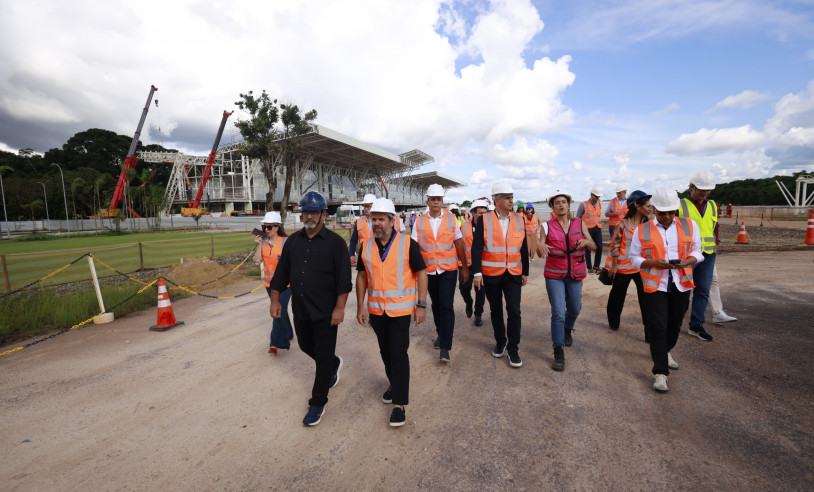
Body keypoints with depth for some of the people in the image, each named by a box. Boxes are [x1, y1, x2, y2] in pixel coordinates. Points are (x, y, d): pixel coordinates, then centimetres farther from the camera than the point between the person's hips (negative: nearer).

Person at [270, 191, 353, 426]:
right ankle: (334, 364, 51)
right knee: (306, 346, 23)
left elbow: (343, 279, -14)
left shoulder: (335, 242, -11)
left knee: (323, 357, 3)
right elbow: (281, 272, 11)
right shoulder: (293, 241, 6)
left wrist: (339, 308, -18)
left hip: (325, 312, -6)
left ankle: (317, 404, 20)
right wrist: (275, 300, 7)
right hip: (300, 309, 6)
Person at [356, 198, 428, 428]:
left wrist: (421, 304, -11)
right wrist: (360, 306, 5)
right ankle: (394, 383, 42)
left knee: (398, 353, -3)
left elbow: (421, 273, -7)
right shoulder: (366, 246, 2)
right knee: (385, 351, 18)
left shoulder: (408, 244, -10)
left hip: (401, 308, -4)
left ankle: (399, 404, 8)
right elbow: (362, 276, 8)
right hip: (376, 309, 5)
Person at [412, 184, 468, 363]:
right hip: (429, 270, 2)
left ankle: (444, 347, -2)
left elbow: (459, 245, 3)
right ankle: (440, 333, 38)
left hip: (448, 269, -2)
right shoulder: (419, 222, 1)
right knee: (436, 304, 15)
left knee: (446, 306, -8)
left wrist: (465, 268, 5)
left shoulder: (451, 219, -1)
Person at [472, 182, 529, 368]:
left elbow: (524, 248, 9)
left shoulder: (519, 219, 4)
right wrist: (477, 272, -14)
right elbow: (476, 247, -8)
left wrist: (525, 272, 9)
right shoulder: (484, 220, -6)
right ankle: (500, 342, 33)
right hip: (491, 274, -1)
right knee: (495, 310, 13)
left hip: (513, 274, 2)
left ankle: (513, 349, 12)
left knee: (514, 311, -3)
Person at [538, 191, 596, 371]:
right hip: (554, 275, -3)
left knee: (574, 309, 18)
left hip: (575, 274, 3)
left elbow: (593, 247, 2)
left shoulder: (580, 224, 2)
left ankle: (567, 330, 51)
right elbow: (540, 252, -6)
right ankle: (559, 353, 0)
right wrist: (540, 247, -30)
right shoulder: (547, 226, -3)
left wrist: (586, 242, -20)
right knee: (558, 313, -8)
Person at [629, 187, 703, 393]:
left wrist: (687, 261, -13)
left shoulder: (689, 226, 5)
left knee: (675, 324, 17)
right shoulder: (642, 230, -3)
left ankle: (664, 352, 45)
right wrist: (654, 263, -17)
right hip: (655, 285, -3)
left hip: (681, 284, 3)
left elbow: (696, 252, 9)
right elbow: (634, 257, 0)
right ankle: (660, 372, 1)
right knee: (657, 328, -6)